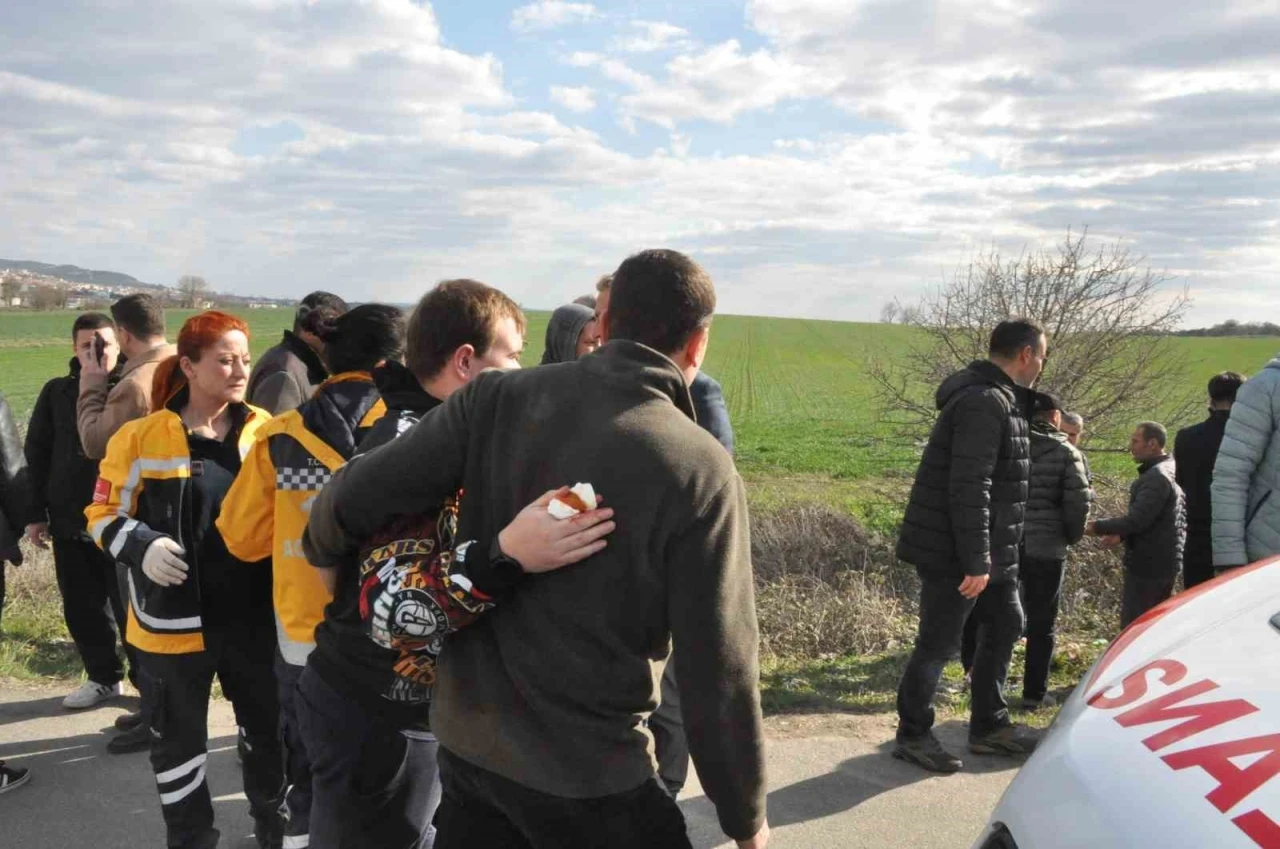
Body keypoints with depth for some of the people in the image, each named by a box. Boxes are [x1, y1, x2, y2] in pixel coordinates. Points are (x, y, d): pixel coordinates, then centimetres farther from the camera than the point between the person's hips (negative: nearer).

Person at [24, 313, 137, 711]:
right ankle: (103, 677, 29)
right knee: (82, 608, 13)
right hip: (69, 523, 4)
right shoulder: (57, 393, 5)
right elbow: (36, 454, 10)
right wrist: (35, 514, 7)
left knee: (130, 608, 4)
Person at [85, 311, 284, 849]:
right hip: (174, 621, -2)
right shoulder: (141, 438, -8)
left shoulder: (265, 432, 1)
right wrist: (143, 546, -19)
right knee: (178, 741, 14)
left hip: (254, 617, 3)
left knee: (267, 726, 18)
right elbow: (104, 516, 0)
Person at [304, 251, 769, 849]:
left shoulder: (496, 397, -8)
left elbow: (357, 495, -7)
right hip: (587, 772, -4)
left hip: (463, 736, 4)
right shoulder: (699, 469, -18)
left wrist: (321, 551, 16)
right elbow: (718, 669, -16)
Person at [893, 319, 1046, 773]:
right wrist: (976, 562, -25)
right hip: (952, 554, -11)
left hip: (988, 551, 11)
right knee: (938, 644, 0)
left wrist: (987, 556, 20)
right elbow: (968, 489, -26)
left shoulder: (1001, 401, 14)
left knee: (1005, 625, 18)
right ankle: (912, 735, 16)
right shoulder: (984, 403, -20)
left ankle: (988, 726, 31)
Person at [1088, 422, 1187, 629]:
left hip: (1148, 566, -10)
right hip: (1163, 563, 10)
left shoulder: (1157, 477, -19)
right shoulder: (1170, 472, 13)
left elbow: (1137, 519, -25)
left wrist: (1098, 527, -16)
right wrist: (1122, 535, 10)